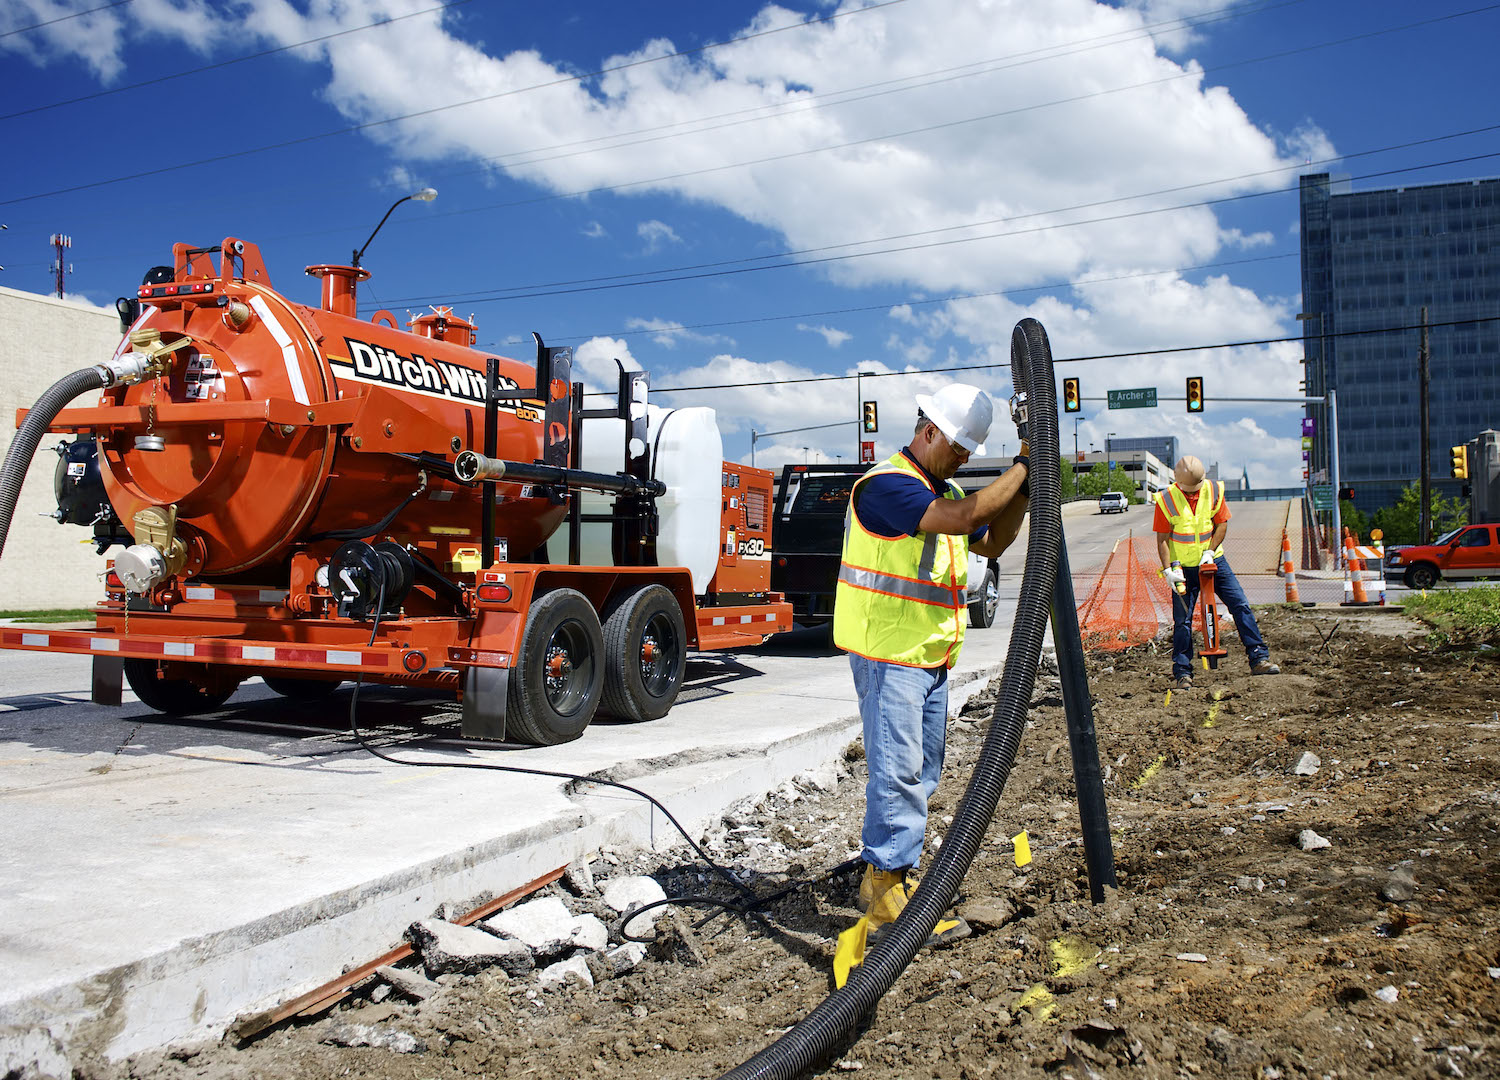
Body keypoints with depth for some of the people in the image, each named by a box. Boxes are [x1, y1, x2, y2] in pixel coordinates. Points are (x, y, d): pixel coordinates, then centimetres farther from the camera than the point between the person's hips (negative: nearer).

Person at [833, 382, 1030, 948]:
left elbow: (993, 541, 20)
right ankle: (889, 905, -4)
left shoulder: (944, 490, 17)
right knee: (898, 774, -10)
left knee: (921, 774, 14)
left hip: (930, 658, 10)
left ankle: (882, 879, 25)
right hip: (888, 654, -10)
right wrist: (1019, 469, -17)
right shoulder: (886, 483, -15)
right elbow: (959, 518, -27)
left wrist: (1024, 484, 6)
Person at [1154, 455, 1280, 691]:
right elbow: (1162, 538, -9)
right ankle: (1182, 672, 7)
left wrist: (1210, 551, -12)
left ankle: (1259, 659, 5)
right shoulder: (1165, 499, -12)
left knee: (1241, 606, -3)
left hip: (1214, 561, 3)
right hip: (1183, 567, -2)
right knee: (1182, 620, -3)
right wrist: (1167, 569, -16)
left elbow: (1222, 524, 2)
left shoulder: (1214, 490, -4)